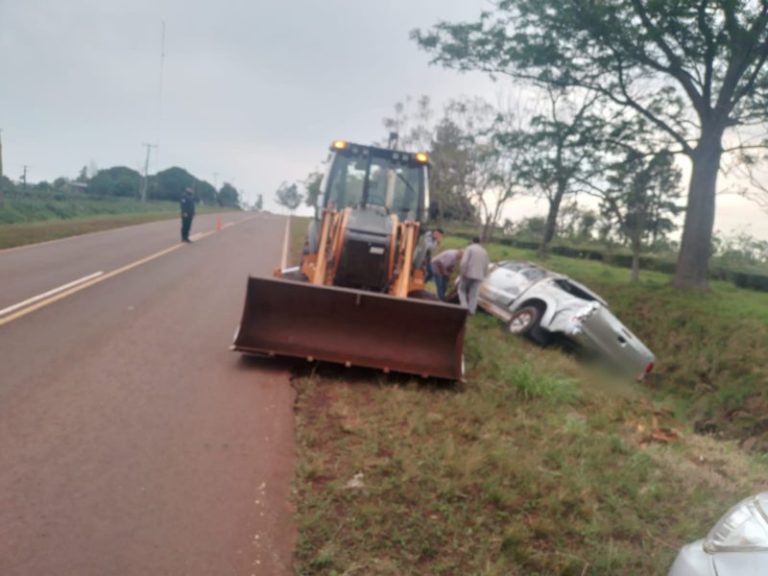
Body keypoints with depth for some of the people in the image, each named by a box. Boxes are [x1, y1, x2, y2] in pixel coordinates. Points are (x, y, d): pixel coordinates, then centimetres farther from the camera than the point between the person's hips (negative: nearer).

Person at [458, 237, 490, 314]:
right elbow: (486, 266, 16)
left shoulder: (469, 248, -2)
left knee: (461, 289, 13)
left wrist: (461, 273, -11)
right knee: (473, 294, 5)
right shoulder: (484, 251, 15)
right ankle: (471, 310, 1)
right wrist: (483, 276, 25)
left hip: (468, 274, -4)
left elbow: (464, 262, -15)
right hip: (478, 276, 4)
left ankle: (464, 306, -3)